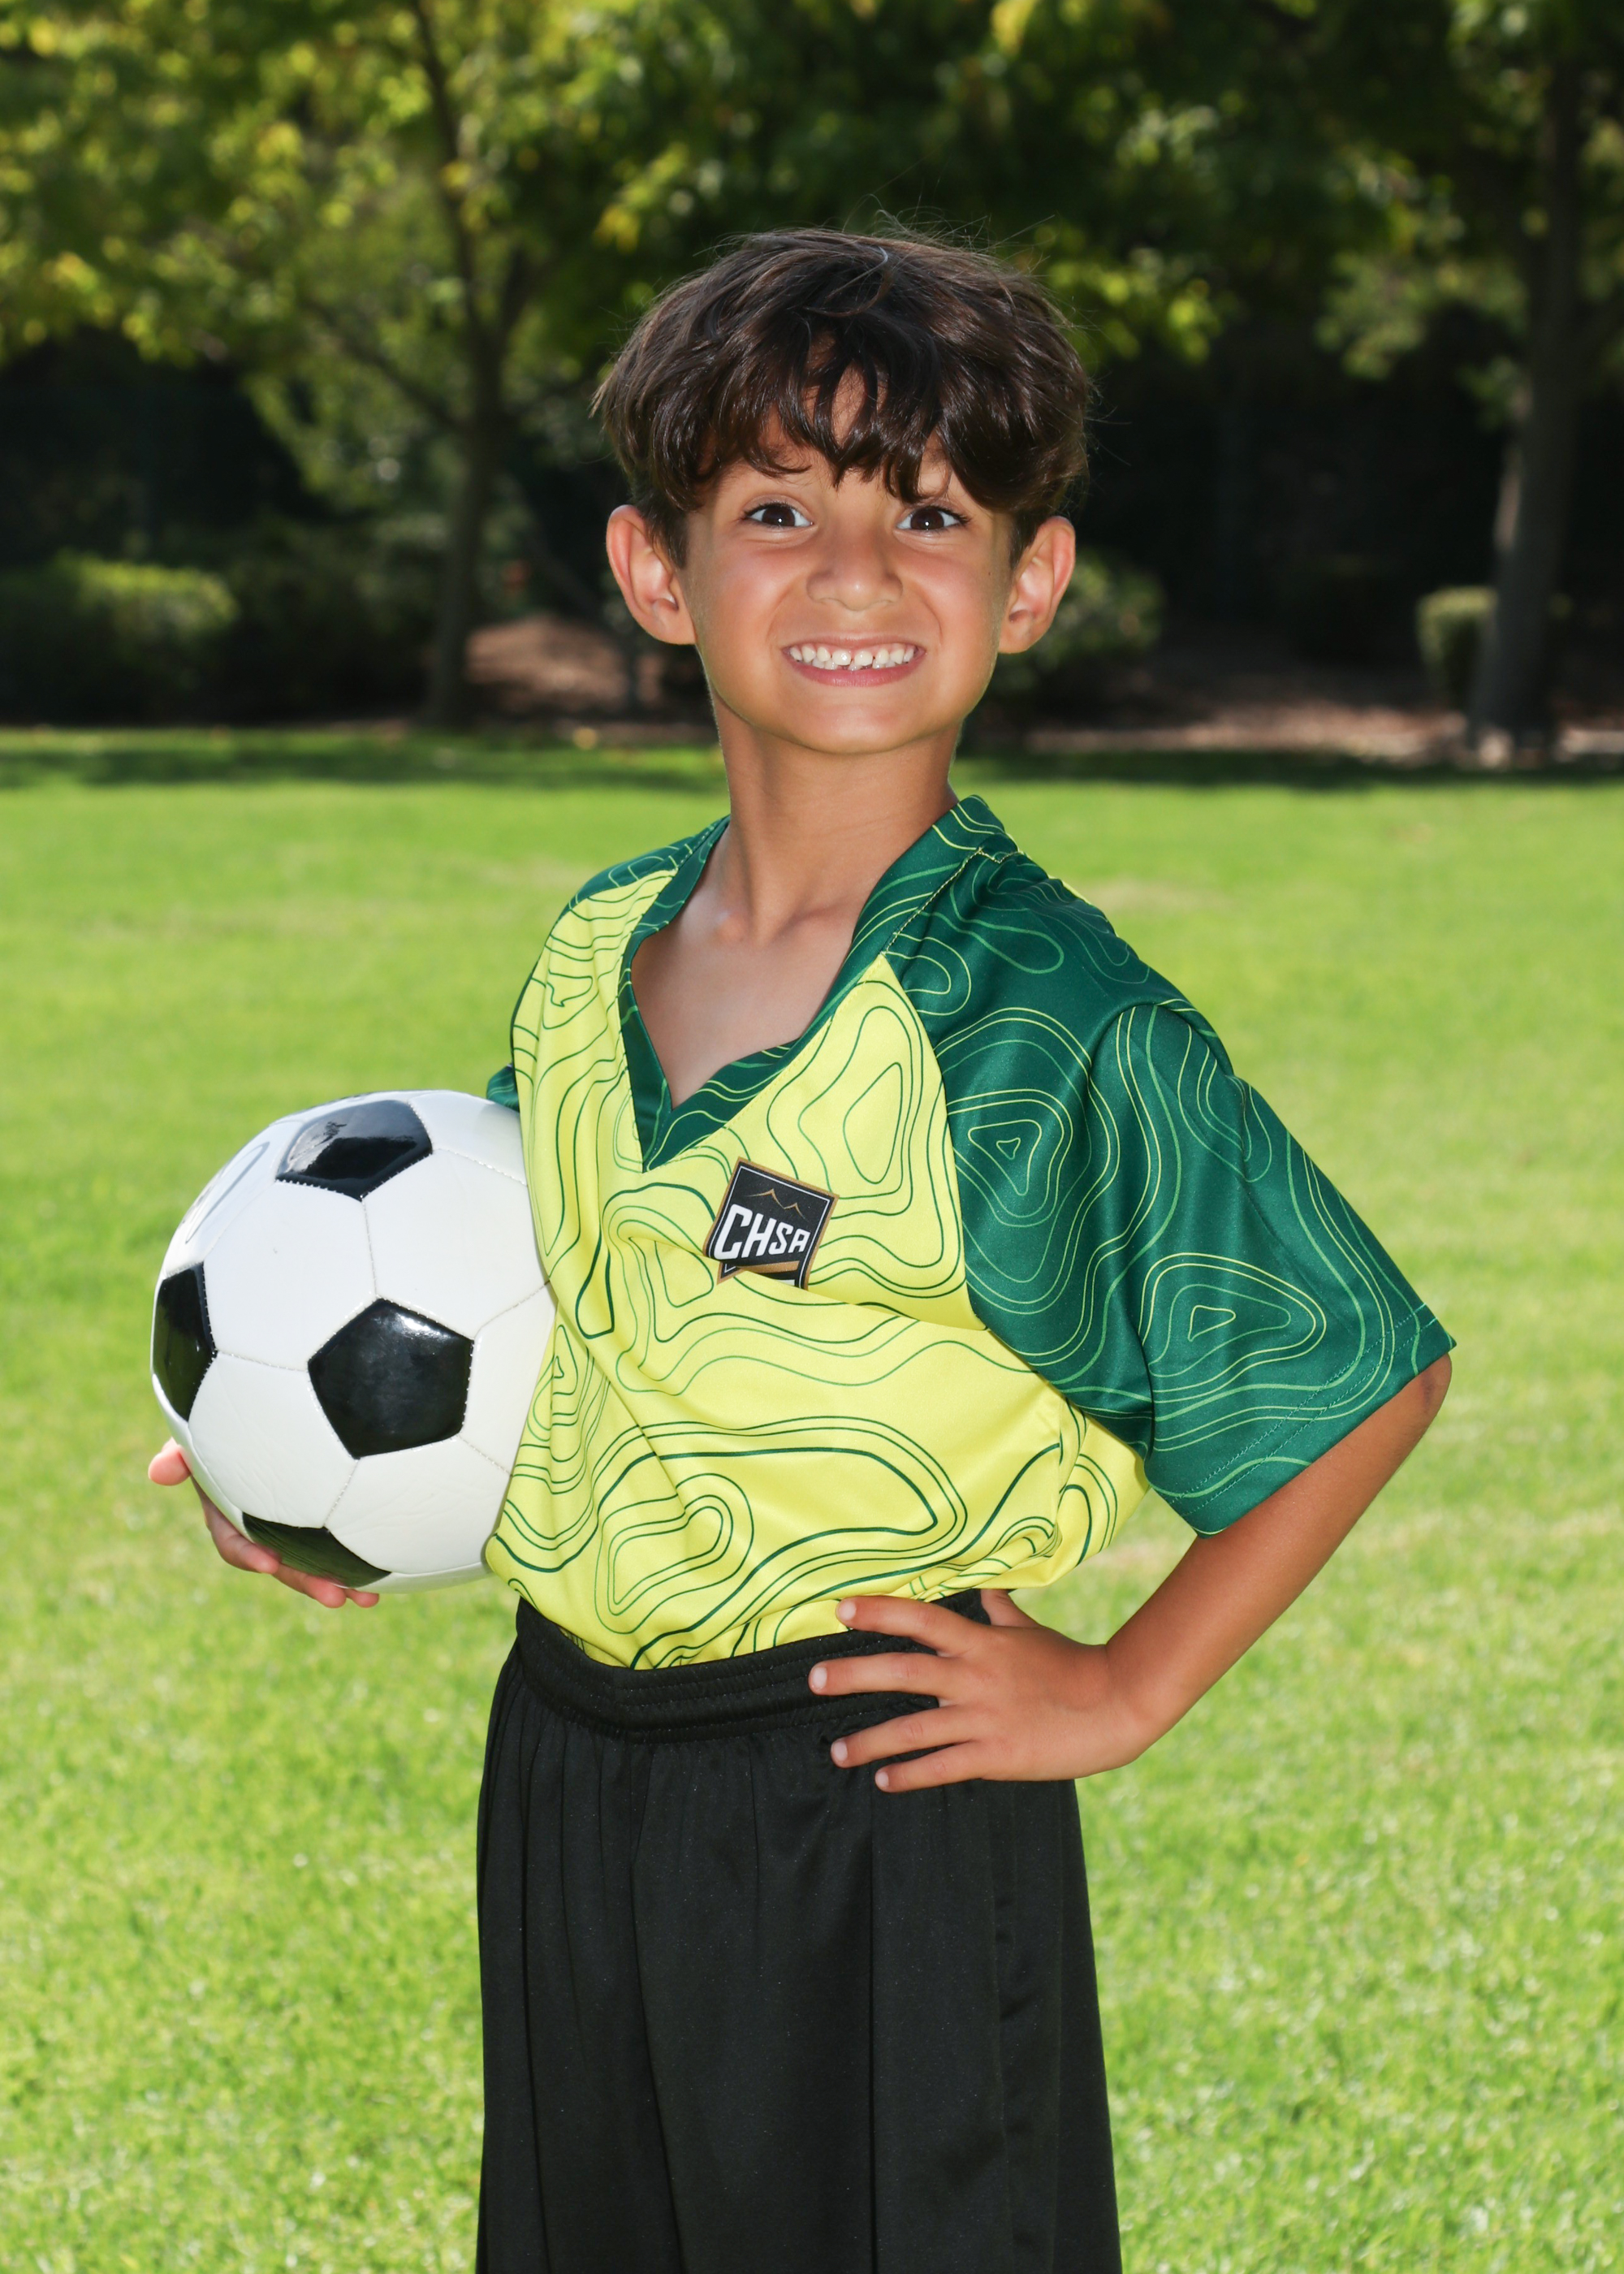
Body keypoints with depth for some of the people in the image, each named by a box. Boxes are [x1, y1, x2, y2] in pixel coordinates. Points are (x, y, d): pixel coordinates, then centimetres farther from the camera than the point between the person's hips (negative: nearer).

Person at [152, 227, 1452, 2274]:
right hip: (565, 1776, 6)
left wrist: (1124, 1693, -8)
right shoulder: (592, 956, 4)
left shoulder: (1054, 1019, -15)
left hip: (885, 1808, -6)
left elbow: (1367, 1372, -9)